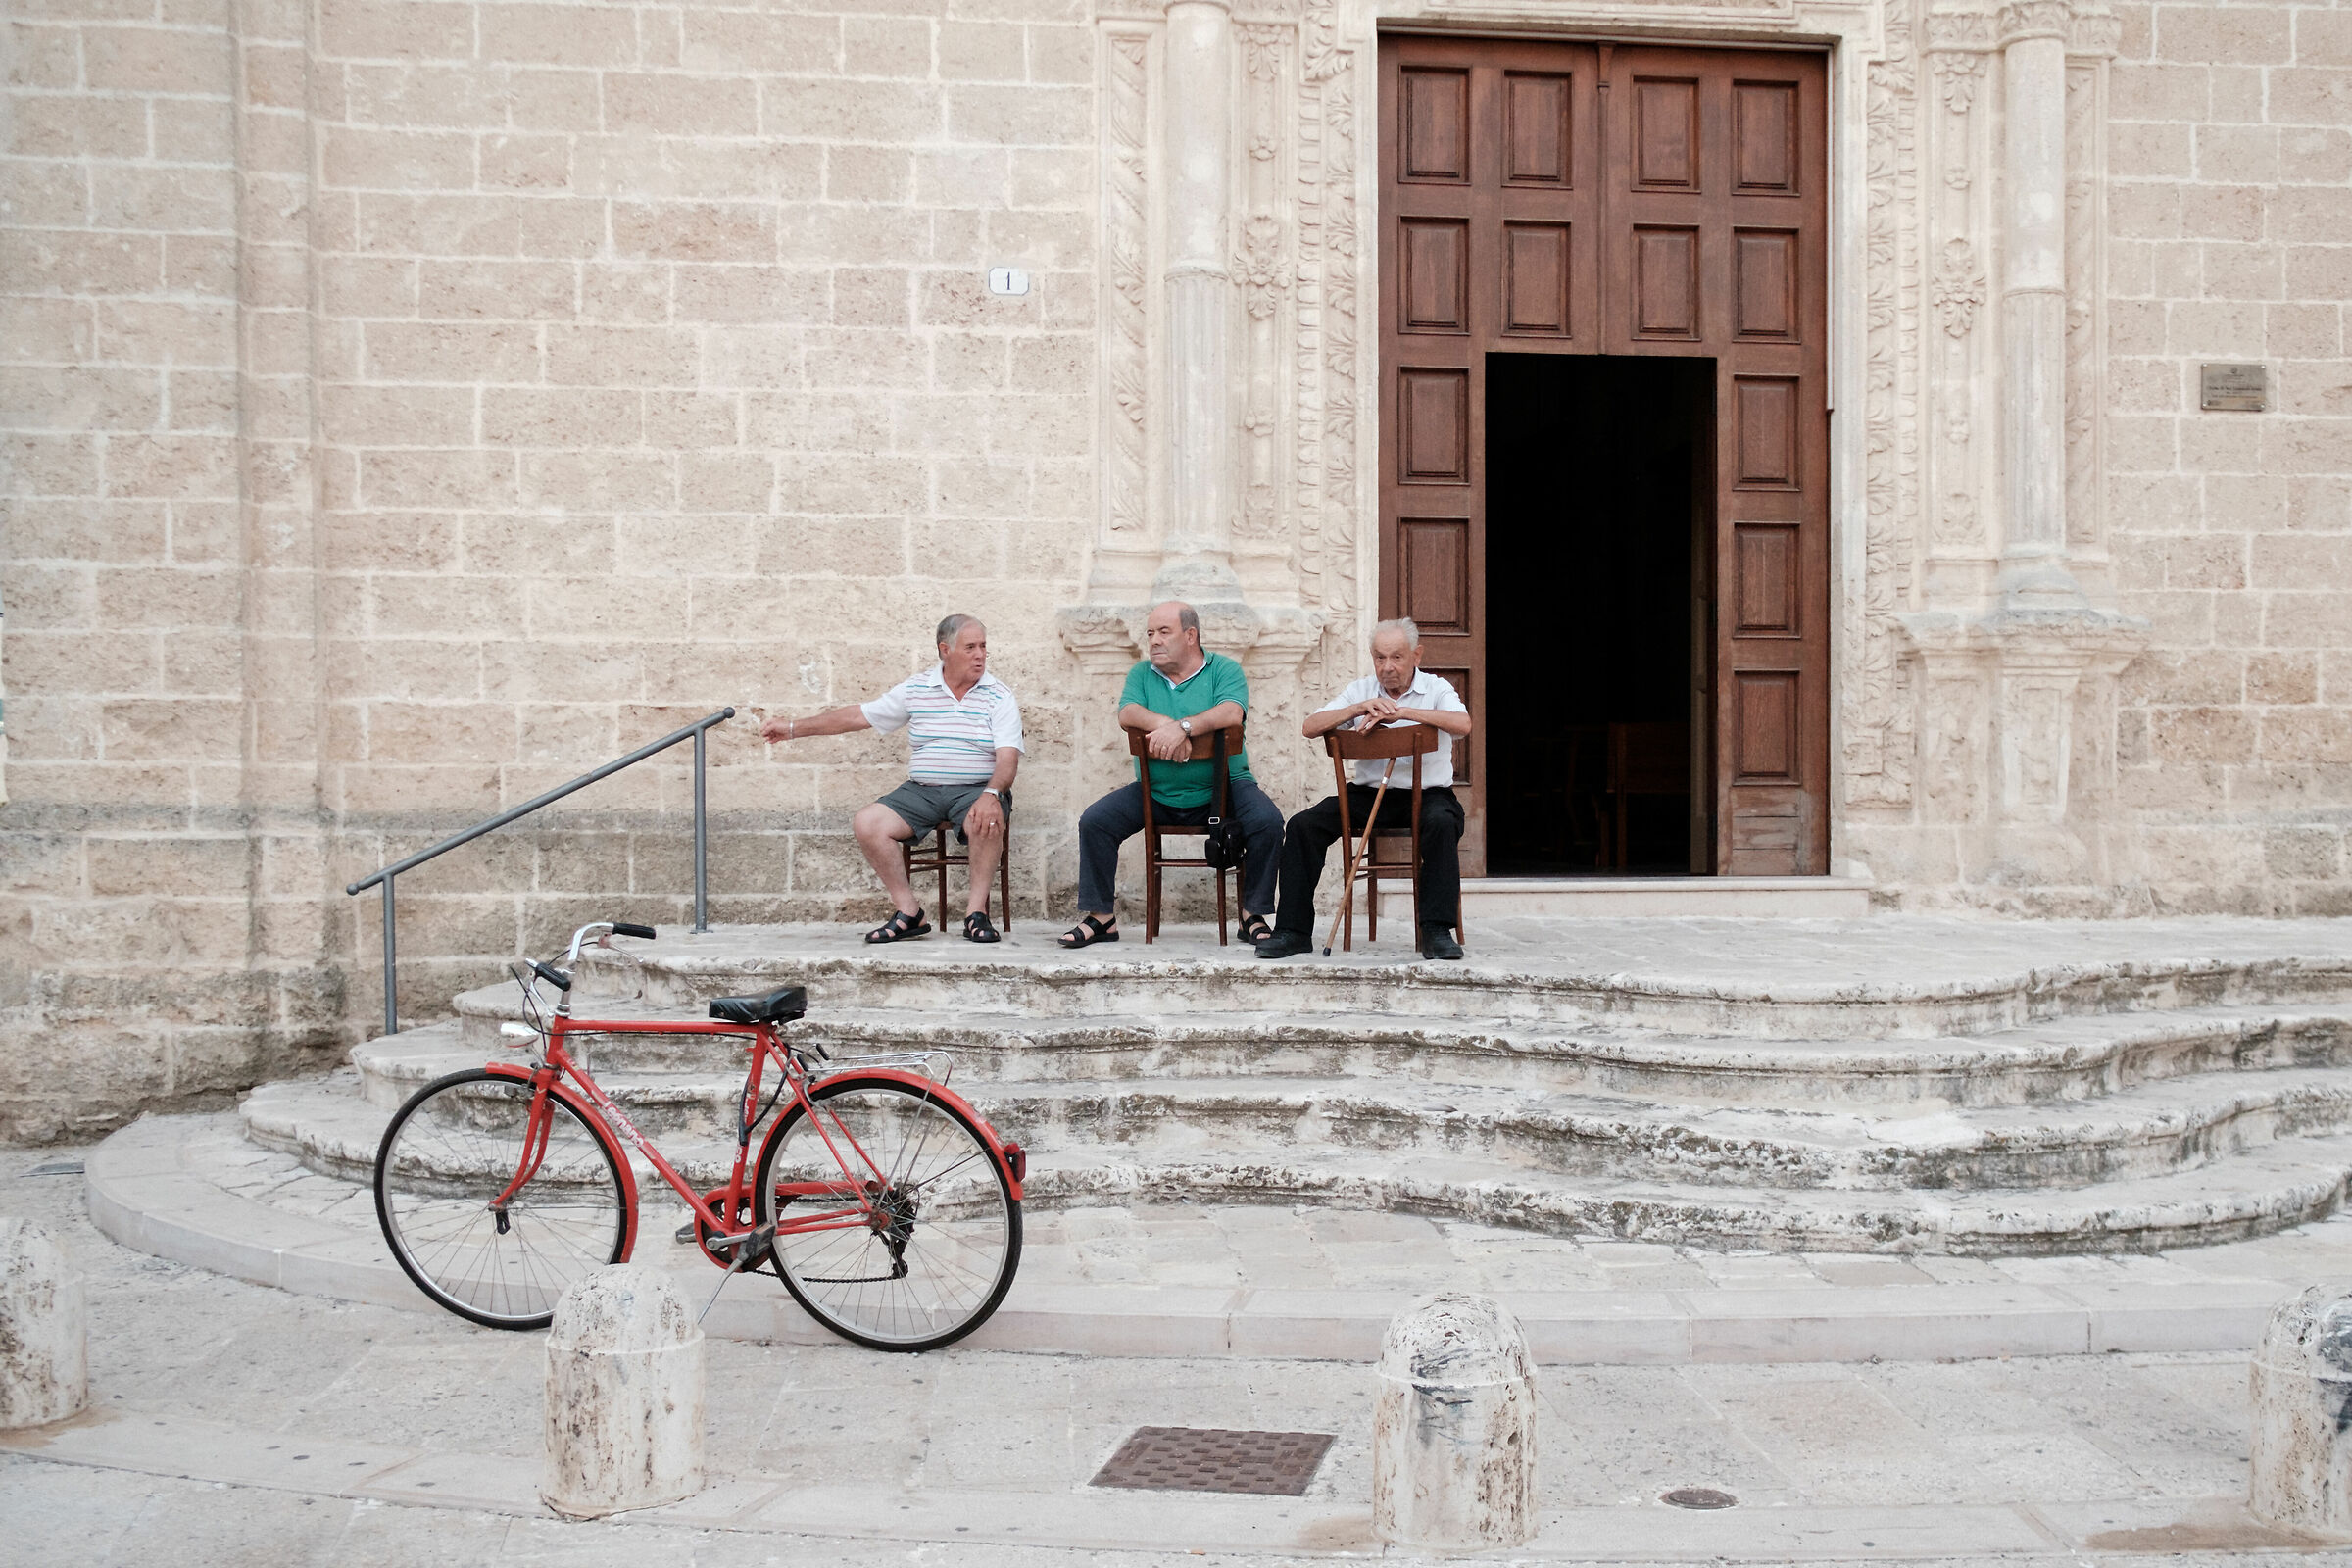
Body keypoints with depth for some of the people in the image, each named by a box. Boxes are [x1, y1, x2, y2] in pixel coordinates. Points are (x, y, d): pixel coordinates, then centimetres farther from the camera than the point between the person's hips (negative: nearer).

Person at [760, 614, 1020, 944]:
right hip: (921, 790, 3)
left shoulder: (999, 696, 0)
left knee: (987, 821, -37)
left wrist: (992, 794, -32)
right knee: (866, 824, -20)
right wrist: (794, 728, 12)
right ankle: (908, 913, -12)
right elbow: (858, 715, 13)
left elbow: (1008, 756, -11)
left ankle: (977, 914, -22)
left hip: (975, 789, -3)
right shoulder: (915, 689, 8)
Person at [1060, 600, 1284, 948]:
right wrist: (1164, 725, -26)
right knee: (1094, 821, -14)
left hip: (1221, 787, -2)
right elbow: (1127, 715, -8)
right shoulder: (1142, 673, 11)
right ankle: (1100, 918, -4)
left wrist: (1182, 727, -31)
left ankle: (1253, 916, -10)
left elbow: (1231, 713, -19)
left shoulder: (1225, 669, 1)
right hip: (1155, 791, 3)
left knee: (1267, 821, -26)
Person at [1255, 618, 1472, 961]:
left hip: (1427, 792, -3)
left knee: (1442, 822, -37)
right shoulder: (1361, 690, 10)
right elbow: (1310, 727, -2)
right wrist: (1359, 709, -17)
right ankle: (1294, 930, -13)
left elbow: (1463, 724, -21)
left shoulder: (1436, 689, 2)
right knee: (1303, 824, -17)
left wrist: (1401, 711, -25)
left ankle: (1436, 930, -31)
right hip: (1369, 791, 3)